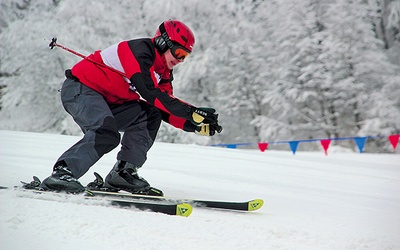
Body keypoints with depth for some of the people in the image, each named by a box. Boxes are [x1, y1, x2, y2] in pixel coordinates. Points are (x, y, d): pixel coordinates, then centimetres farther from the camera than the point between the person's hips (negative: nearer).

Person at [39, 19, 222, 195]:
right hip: (80, 89, -9)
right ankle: (62, 173, -31)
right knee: (106, 134, -30)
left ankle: (124, 172, -3)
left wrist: (195, 125, -11)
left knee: (149, 116, -2)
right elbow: (149, 92, -31)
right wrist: (191, 112, -33)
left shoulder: (163, 73, 9)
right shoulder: (140, 50, -19)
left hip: (105, 101, 10)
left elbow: (166, 111, 5)